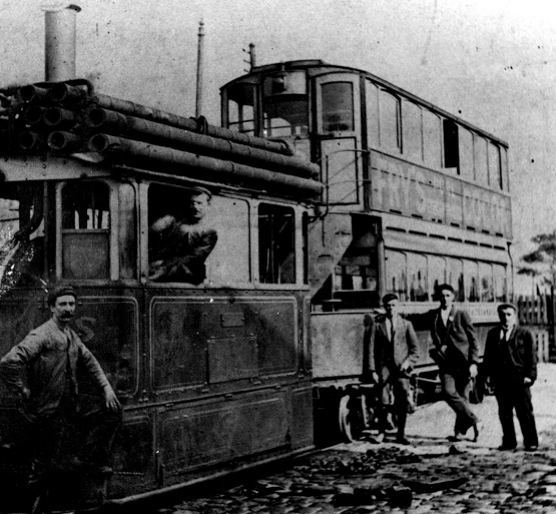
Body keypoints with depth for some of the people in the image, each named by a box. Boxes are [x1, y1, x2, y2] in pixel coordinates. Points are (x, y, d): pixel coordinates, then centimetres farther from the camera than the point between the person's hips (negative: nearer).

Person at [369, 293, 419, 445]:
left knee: (403, 403, -3)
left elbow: (414, 348, 8)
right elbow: (373, 349, 4)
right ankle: (381, 432, 12)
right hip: (384, 366, 0)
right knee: (383, 402, -3)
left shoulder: (406, 324, 8)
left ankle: (400, 435, 7)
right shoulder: (378, 325, 6)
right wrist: (373, 370, -2)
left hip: (401, 367, 0)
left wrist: (408, 362, -8)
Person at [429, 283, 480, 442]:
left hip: (463, 361, -2)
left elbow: (473, 339, 1)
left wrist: (473, 362, -7)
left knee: (462, 396, -2)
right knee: (449, 392, -15)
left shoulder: (461, 314, 2)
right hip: (446, 362, 2)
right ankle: (473, 420, -1)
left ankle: (460, 431, 11)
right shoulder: (433, 316, 8)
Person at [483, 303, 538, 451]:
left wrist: (530, 375, -9)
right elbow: (488, 356, 12)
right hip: (500, 380, 3)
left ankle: (531, 442, 9)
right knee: (504, 413, 8)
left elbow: (532, 357, 0)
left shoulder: (525, 334, 2)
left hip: (520, 379, -3)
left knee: (525, 412, 1)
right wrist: (489, 375, 4)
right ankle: (509, 442, 17)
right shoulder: (493, 334, 11)